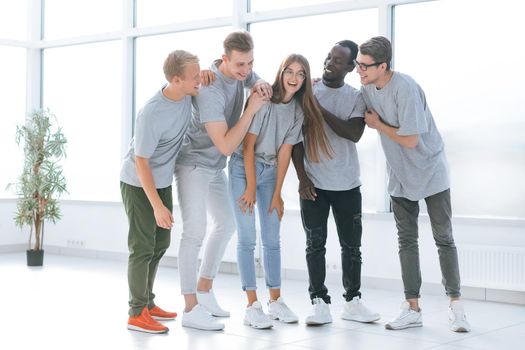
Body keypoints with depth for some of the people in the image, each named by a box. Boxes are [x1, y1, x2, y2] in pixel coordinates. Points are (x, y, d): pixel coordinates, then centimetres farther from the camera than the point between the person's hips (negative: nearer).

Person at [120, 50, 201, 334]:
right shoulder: (151, 114, -33)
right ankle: (137, 313, 6)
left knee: (160, 244, 14)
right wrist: (157, 206, -26)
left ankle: (147, 303, 27)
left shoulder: (186, 93, -13)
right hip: (138, 184, -8)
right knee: (143, 248, -4)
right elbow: (141, 162, -26)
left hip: (163, 181, 8)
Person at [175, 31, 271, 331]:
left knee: (225, 223, 16)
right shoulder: (210, 91, -29)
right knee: (195, 231, -14)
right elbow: (226, 145, -29)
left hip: (215, 166, 9)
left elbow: (261, 84, 14)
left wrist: (260, 85, -11)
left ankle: (204, 290, 27)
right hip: (194, 164, -9)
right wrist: (252, 108, -27)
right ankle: (191, 309, -12)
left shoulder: (241, 71, -6)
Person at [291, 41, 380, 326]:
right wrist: (302, 177, -6)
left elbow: (354, 133, -13)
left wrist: (320, 109, -14)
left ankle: (352, 301, 19)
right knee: (315, 245, 1)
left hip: (347, 185, 1)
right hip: (313, 183, -1)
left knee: (351, 245, 7)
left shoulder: (356, 97, 3)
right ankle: (319, 303, 8)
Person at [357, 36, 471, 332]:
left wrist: (378, 124, -13)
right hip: (400, 177, 6)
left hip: (430, 171, -6)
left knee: (444, 239, 1)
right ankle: (412, 308, 10)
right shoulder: (368, 89, -3)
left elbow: (410, 140, -25)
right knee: (406, 240, 5)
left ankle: (456, 305, 8)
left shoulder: (405, 88, -26)